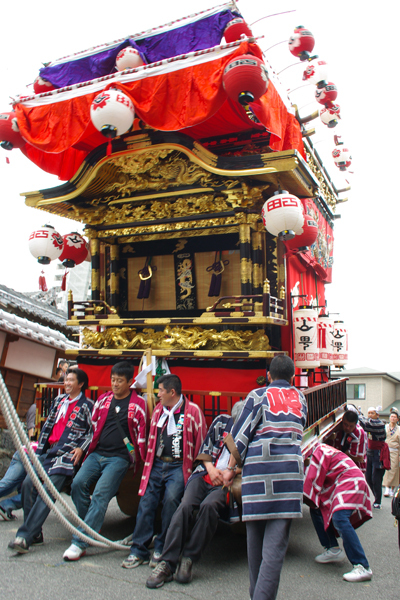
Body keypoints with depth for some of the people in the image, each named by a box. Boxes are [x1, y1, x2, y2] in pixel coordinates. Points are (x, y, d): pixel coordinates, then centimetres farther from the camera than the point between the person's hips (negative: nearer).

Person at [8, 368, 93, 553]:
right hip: (49, 451, 7)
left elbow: (94, 431, -2)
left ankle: (25, 536, -17)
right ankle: (34, 533, 5)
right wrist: (39, 450, 17)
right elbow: (48, 425, 21)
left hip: (68, 455, -7)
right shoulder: (59, 401, 18)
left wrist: (82, 448, -13)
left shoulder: (87, 405, -1)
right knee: (28, 484, -6)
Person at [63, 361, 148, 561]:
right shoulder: (103, 400, 13)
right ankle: (91, 527, 3)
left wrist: (137, 460, 2)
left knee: (101, 494, -18)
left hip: (119, 457, -5)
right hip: (97, 453, 5)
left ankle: (79, 543, -13)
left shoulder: (138, 404, -1)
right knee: (78, 483, -16)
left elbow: (142, 434, 1)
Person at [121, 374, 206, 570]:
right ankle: (139, 551, 8)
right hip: (157, 464, 6)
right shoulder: (158, 410, 13)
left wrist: (193, 469, -5)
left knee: (171, 499, -20)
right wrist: (149, 463, 18)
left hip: (178, 466, -5)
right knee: (146, 502, -3)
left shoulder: (192, 411, -6)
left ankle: (161, 550, -2)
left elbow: (201, 441, -5)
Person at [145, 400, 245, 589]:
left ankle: (188, 559, -18)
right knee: (186, 505, -24)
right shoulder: (221, 421, 11)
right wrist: (211, 469, -2)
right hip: (205, 474, 2)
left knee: (209, 505, -33)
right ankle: (166, 564, -19)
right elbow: (205, 447, 13)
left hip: (226, 482, -2)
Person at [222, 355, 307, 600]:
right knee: (276, 542, -1)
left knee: (256, 535, 13)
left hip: (259, 469, -1)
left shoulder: (259, 395, 4)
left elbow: (241, 435, 0)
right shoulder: (300, 398, 15)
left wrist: (231, 467, 7)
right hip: (290, 470, 1)